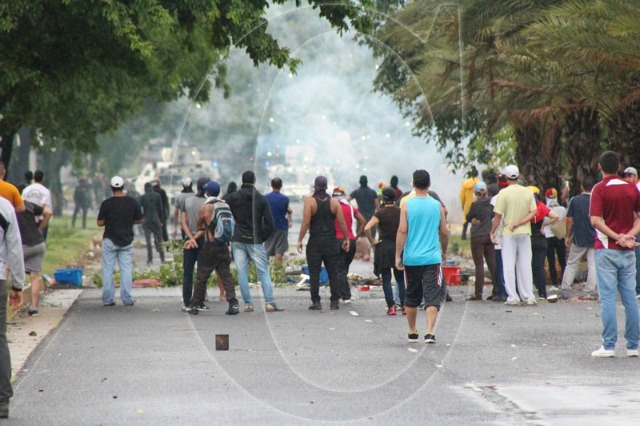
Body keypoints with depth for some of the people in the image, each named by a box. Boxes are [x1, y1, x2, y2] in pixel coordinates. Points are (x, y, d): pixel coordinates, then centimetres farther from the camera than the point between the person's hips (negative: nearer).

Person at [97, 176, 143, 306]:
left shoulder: (106, 203, -10)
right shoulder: (132, 202, -3)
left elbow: (100, 223, -7)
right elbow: (140, 220, 4)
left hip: (110, 241, -2)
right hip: (127, 241, 2)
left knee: (107, 270, 5)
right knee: (126, 269, 7)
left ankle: (107, 299, 3)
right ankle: (127, 299, 6)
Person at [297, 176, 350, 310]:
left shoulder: (309, 201, -7)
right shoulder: (334, 202, 1)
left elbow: (306, 223, -12)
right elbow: (342, 222, 0)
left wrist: (300, 240, -6)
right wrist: (346, 239, 9)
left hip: (315, 242, -2)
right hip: (331, 242, 2)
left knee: (314, 273, 2)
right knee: (333, 272, 8)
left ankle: (316, 302, -1)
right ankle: (335, 301, 8)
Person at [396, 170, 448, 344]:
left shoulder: (407, 206, -3)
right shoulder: (437, 206, 1)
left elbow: (402, 231, -7)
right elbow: (444, 233, 7)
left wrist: (398, 256, -3)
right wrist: (444, 251, 23)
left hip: (411, 258, 1)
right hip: (432, 258, 0)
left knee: (411, 297, 15)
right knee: (432, 297, -5)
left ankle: (412, 332, 23)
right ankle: (430, 332, -20)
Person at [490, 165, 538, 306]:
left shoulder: (504, 193, -9)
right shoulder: (528, 192, 3)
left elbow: (498, 215, -10)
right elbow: (533, 212, -3)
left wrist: (492, 232, 0)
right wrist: (519, 223, -6)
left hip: (508, 233, -3)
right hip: (525, 232, 4)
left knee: (509, 266, 2)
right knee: (525, 265, 9)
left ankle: (512, 297, -3)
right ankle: (528, 296, 7)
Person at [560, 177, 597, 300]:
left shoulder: (574, 200, -4)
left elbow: (569, 220, 0)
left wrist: (568, 236, 11)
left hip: (578, 239, 1)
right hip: (594, 239, -1)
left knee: (571, 264, 11)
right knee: (593, 266, 4)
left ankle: (564, 291, 8)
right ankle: (589, 292, 0)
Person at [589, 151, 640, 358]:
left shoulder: (600, 189, -7)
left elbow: (596, 220, -17)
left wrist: (617, 237, -13)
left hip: (606, 249, -4)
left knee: (607, 297, -3)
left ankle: (608, 346, -5)